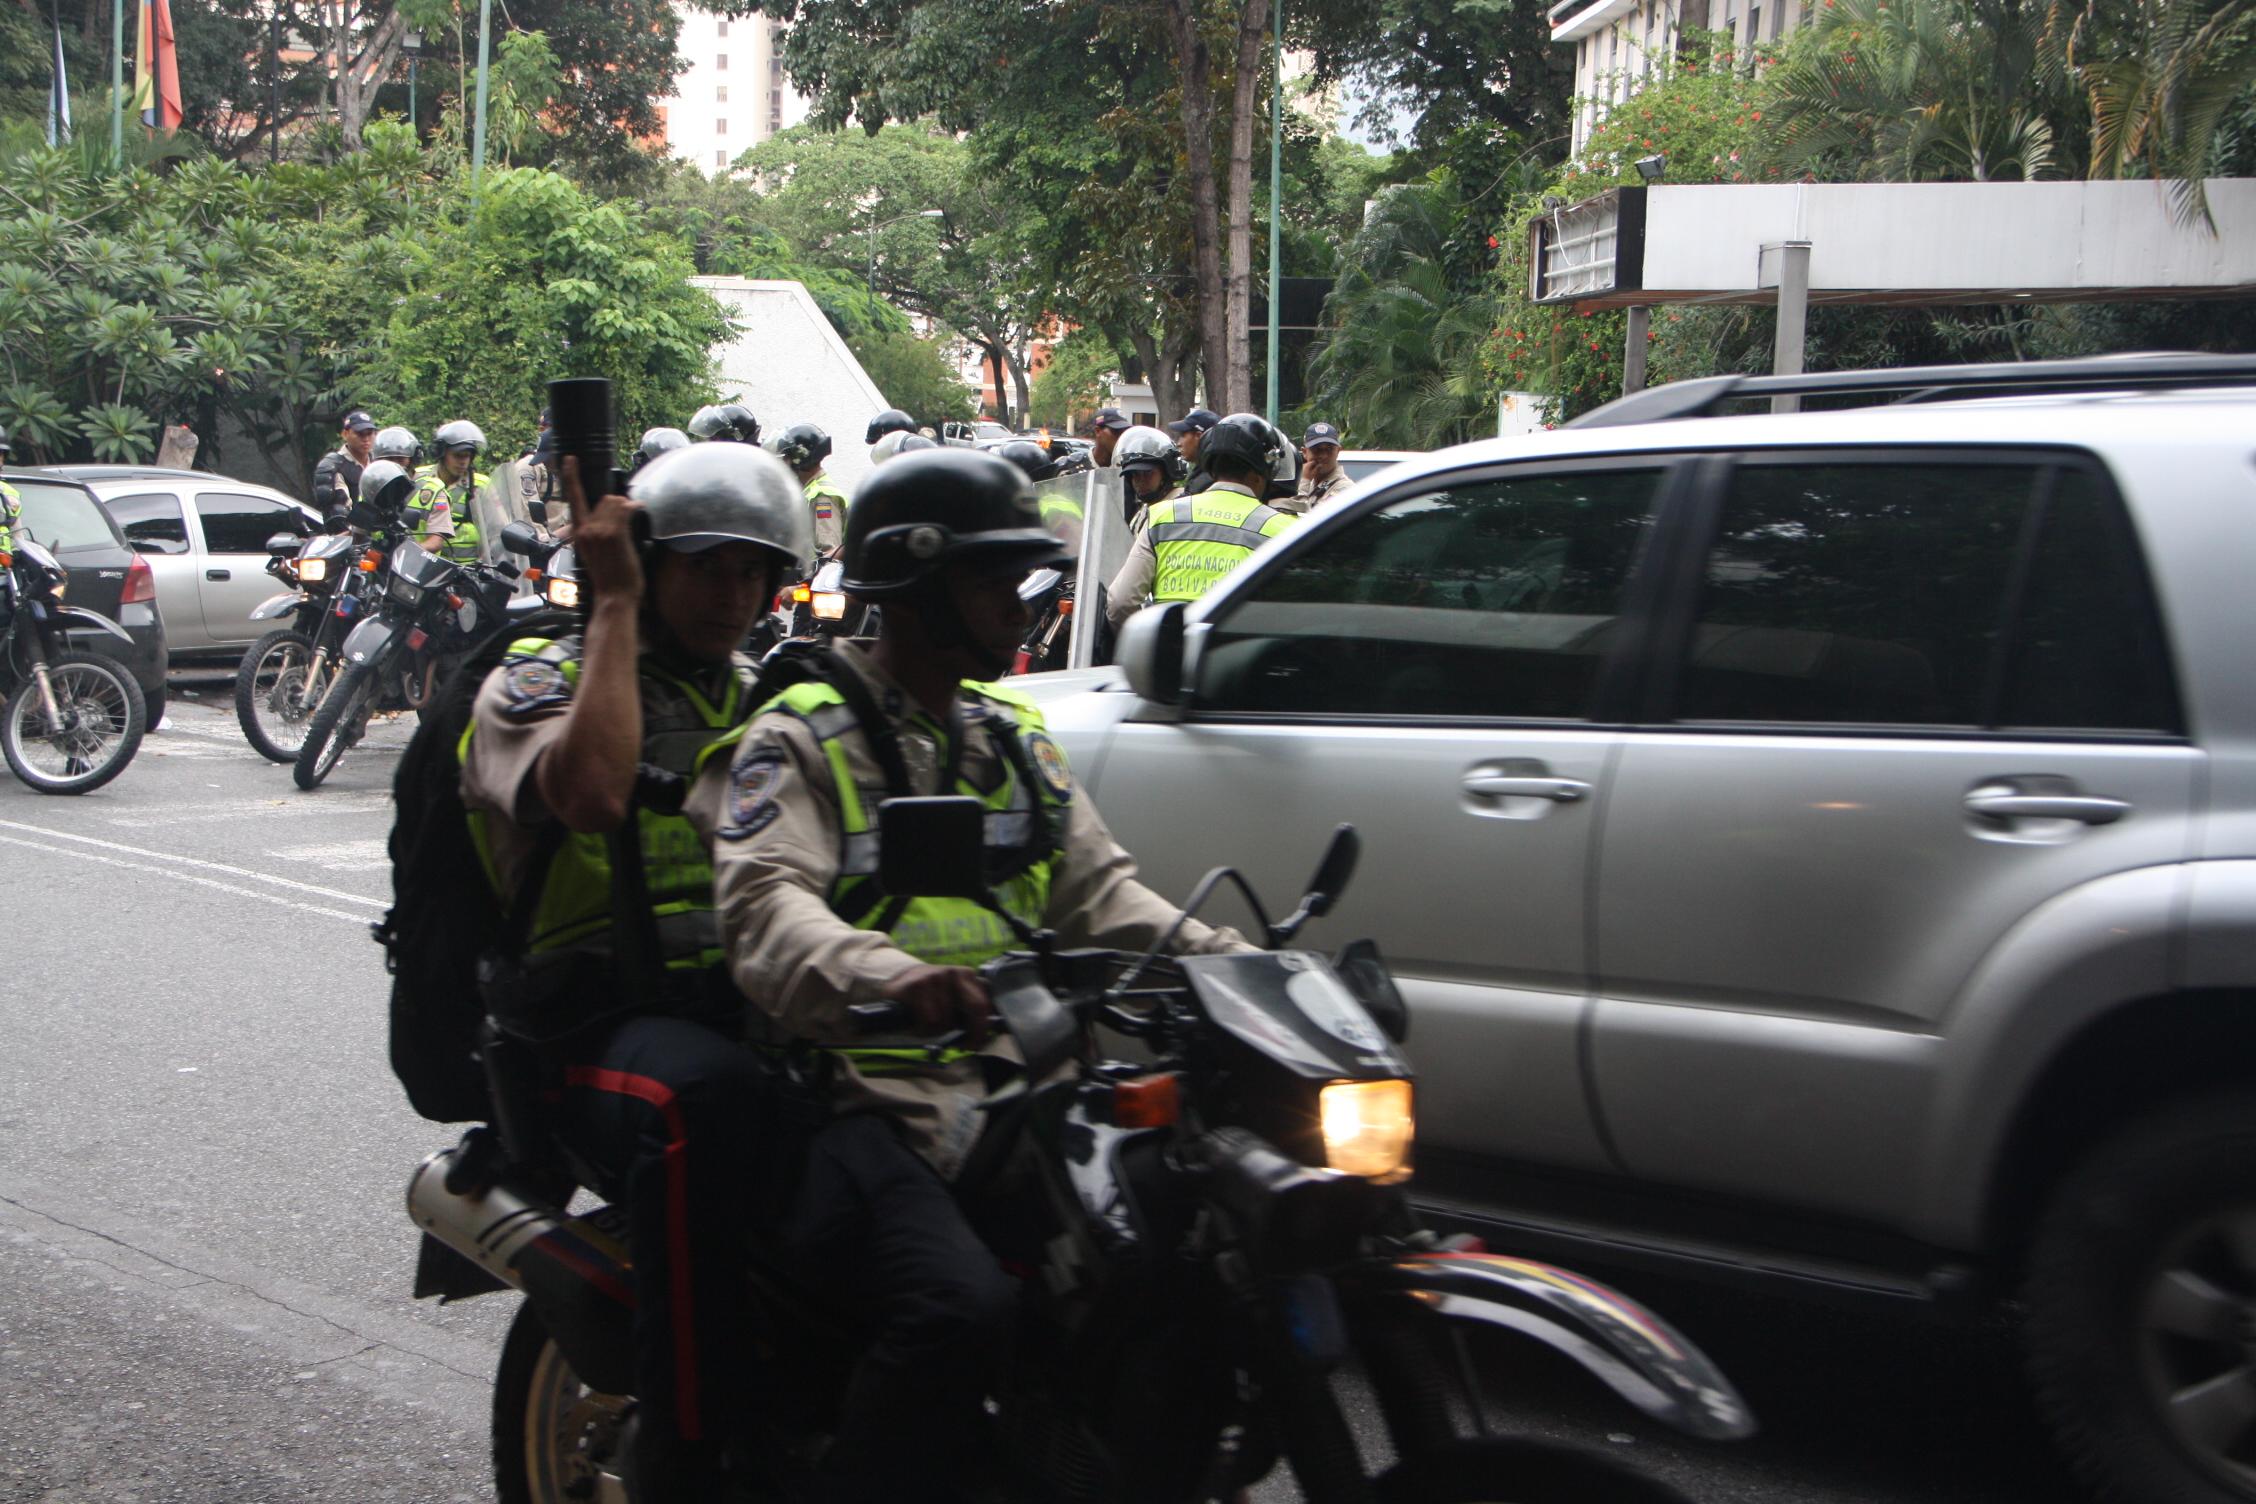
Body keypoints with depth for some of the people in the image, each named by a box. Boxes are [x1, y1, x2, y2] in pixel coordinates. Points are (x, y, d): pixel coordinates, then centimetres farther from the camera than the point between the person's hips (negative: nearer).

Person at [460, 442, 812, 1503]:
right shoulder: (538, 681, 7)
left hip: (759, 1002, 6)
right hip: (609, 1011, -6)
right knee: (704, 1098, -40)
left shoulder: (762, 697, 26)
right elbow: (594, 793, -17)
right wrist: (615, 605, -7)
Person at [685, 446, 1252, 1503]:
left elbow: (1097, 890, 14)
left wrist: (1231, 962, -5)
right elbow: (767, 911, -19)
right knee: (965, 1308, -32)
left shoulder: (1011, 736, 20)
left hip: (1007, 1088, 7)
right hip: (865, 1105, -7)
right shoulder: (798, 739, -2)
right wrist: (892, 977, -41)